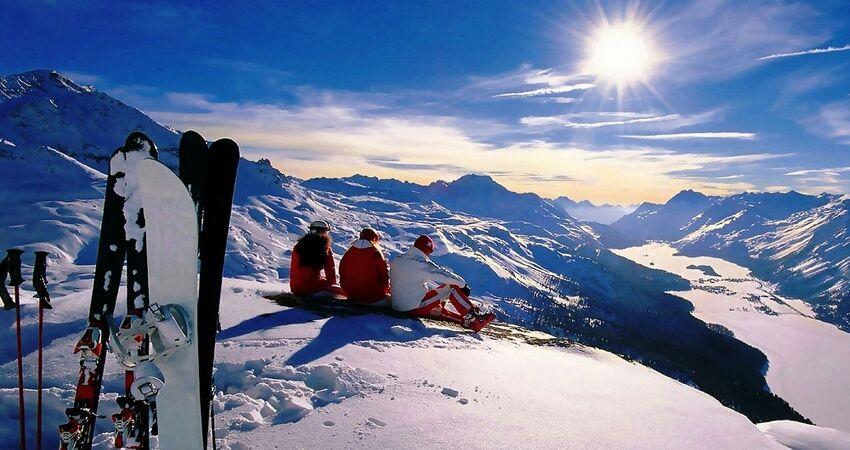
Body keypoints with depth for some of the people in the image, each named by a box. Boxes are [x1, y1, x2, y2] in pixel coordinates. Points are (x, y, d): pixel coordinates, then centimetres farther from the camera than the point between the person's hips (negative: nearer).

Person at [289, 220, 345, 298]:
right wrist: (333, 285, 16)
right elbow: (330, 270, 0)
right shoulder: (325, 248, -8)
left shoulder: (298, 247, 6)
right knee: (344, 292, 6)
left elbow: (293, 270, 14)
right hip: (313, 287, -6)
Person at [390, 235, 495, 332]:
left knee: (439, 310, 27)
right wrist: (463, 284, 2)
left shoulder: (396, 261, 9)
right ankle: (473, 319, -1)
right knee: (452, 287, -2)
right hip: (416, 306, -8)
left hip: (397, 307, 8)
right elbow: (443, 274, -9)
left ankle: (466, 321, 17)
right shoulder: (420, 263, -14)